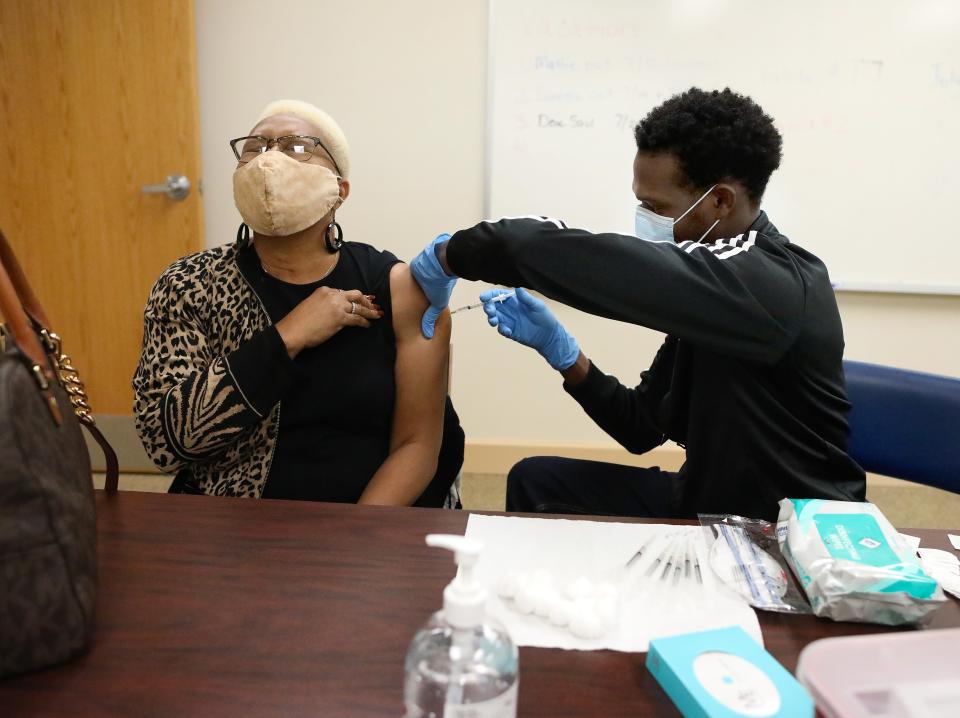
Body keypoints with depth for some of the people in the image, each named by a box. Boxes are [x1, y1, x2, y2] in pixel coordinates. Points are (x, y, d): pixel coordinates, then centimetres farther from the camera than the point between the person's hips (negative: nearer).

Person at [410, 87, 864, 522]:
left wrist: (451, 253, -23)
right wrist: (556, 346, -8)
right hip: (709, 505, 8)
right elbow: (643, 428, 4)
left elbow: (587, 260, -39)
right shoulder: (710, 284, 2)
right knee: (536, 480, 8)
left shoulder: (778, 285, -26)